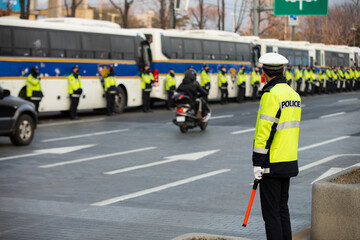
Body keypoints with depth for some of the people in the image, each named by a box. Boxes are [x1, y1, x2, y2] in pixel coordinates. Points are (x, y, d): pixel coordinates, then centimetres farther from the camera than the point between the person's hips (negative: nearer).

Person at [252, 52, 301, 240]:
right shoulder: (294, 94, 11)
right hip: (289, 162, 9)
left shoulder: (271, 94, -16)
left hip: (272, 165, -9)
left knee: (271, 213, -2)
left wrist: (257, 162, -16)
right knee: (282, 209, 17)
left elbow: (265, 131, -20)